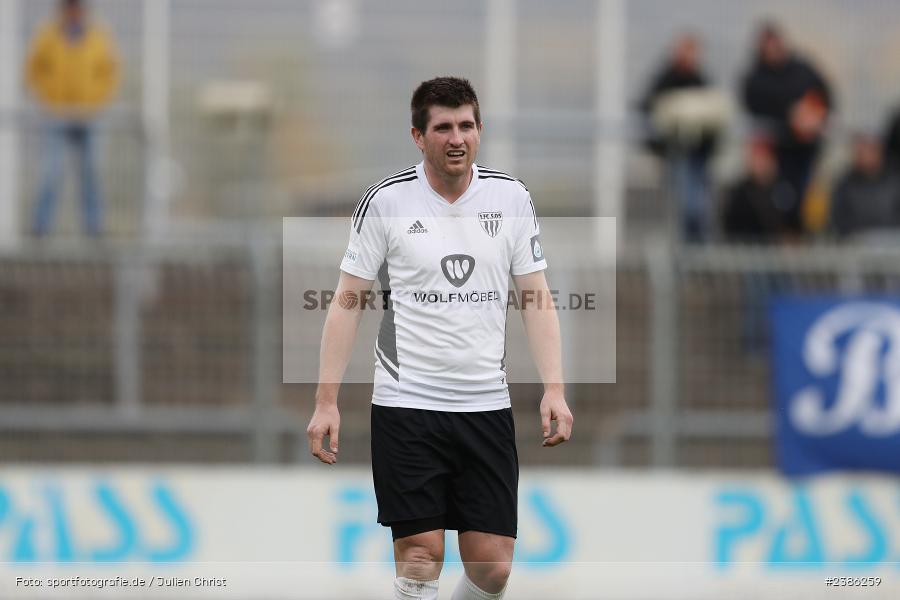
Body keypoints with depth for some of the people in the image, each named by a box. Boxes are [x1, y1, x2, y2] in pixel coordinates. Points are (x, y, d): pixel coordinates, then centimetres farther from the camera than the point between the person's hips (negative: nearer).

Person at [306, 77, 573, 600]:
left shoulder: (511, 197, 4)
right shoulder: (385, 201, -4)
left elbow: (537, 298, 8)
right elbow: (348, 302, 0)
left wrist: (555, 389, -3)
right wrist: (327, 402, -5)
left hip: (487, 407, 2)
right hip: (406, 405, -2)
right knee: (421, 557, -7)